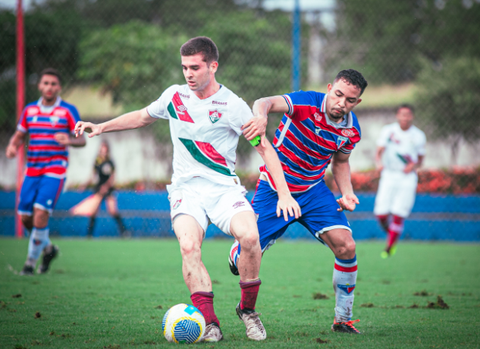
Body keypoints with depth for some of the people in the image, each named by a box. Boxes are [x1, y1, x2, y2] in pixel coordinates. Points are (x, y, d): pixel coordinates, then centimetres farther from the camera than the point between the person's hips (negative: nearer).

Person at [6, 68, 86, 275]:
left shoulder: (68, 111, -2)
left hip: (55, 171, -5)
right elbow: (19, 136, 18)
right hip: (32, 170, 5)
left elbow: (82, 140, -7)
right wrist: (12, 147, -5)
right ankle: (48, 249, 30)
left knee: (41, 213, -18)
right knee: (26, 217, 3)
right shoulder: (29, 110, 11)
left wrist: (69, 140, -29)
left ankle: (31, 262, -4)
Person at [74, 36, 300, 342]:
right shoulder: (174, 96, 7)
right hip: (186, 189, 2)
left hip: (225, 189, -2)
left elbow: (265, 148, -1)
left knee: (250, 236, -29)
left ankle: (247, 308, -5)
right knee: (189, 246, -28)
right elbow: (143, 116, 28)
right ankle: (209, 322, -25)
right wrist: (101, 127, 21)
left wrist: (284, 193, -8)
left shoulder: (232, 105, -4)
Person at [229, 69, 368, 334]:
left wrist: (347, 193, -3)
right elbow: (266, 103, -41)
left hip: (313, 192, 4)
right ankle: (238, 251, 39)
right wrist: (261, 115, -66)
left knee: (346, 247, -17)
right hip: (273, 191, -4)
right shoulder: (307, 103, -23)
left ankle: (343, 319, 0)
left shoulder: (351, 130, -5)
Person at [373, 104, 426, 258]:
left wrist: (414, 166, -9)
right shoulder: (388, 131, 1)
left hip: (407, 178, -1)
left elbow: (420, 159, 14)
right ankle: (391, 233, 25)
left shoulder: (419, 136, 4)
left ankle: (390, 247, 5)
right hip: (389, 175, 1)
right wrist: (379, 163, -25)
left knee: (398, 215, -11)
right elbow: (378, 153, -3)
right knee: (381, 214, -8)